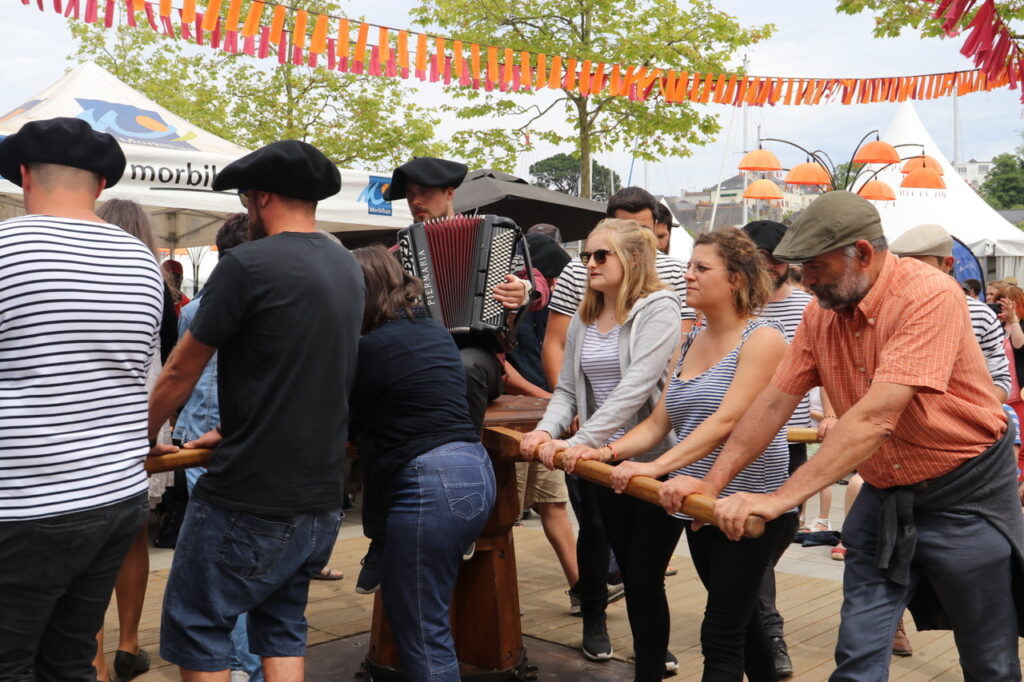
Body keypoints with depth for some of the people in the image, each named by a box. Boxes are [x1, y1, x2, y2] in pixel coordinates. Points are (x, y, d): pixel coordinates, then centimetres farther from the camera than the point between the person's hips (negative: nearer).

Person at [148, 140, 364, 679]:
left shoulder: (247, 265, -14)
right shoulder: (348, 268, 8)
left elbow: (181, 371, -5)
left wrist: (140, 435, 12)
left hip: (251, 502, -7)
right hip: (322, 495, 7)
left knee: (194, 627, 9)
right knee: (282, 626, 19)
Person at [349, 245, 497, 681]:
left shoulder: (373, 347, -10)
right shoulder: (434, 331, 17)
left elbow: (343, 423, 3)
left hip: (430, 487, -10)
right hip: (472, 472, 10)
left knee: (420, 631, -1)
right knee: (430, 623, 19)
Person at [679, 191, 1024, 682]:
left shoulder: (929, 295, -25)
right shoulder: (821, 313, -3)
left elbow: (876, 416, -34)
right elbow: (774, 402, -1)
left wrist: (781, 498, -38)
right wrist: (713, 481, -10)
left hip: (964, 494, -5)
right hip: (883, 495, 6)